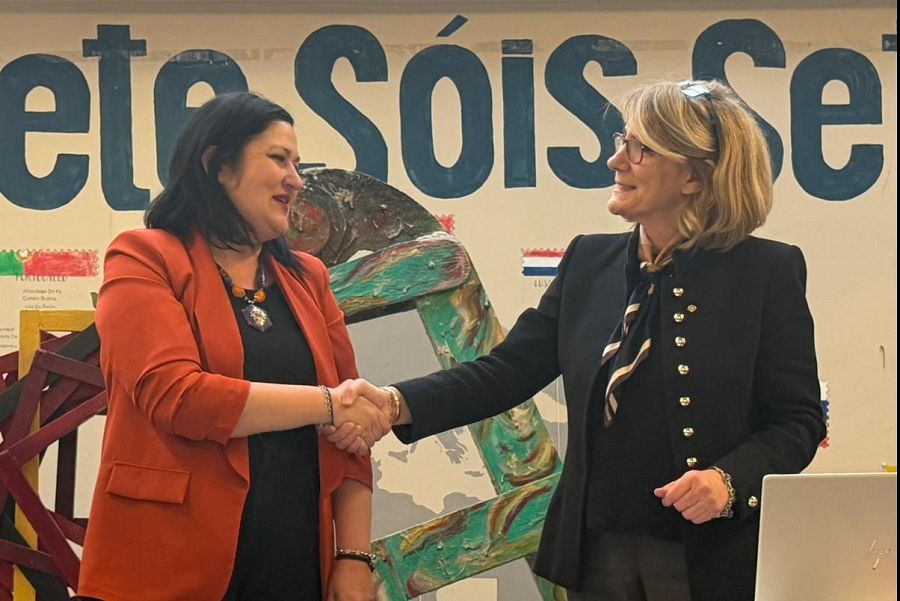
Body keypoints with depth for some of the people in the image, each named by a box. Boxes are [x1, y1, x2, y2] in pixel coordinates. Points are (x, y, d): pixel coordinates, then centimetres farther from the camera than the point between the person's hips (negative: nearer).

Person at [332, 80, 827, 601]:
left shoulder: (767, 271, -5)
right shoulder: (589, 263, 7)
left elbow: (799, 420, -3)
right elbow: (508, 371, 4)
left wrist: (730, 481, -21)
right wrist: (396, 404, -11)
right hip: (598, 554, 4)